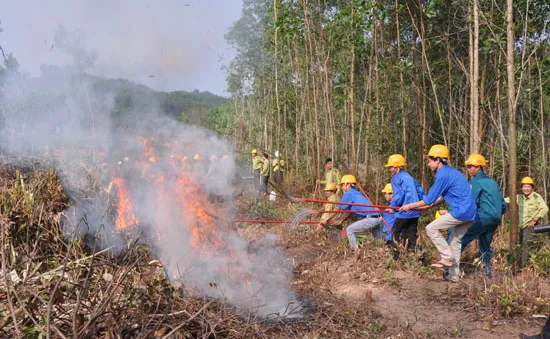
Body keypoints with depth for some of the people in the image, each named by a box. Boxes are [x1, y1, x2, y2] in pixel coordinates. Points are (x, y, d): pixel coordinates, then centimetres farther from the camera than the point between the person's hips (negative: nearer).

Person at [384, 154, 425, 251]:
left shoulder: (396, 178, -6)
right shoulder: (410, 177, 18)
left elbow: (399, 195, -17)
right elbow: (421, 191, 18)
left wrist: (392, 206, -8)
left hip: (404, 211, -7)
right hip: (415, 212, 7)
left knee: (395, 233, 4)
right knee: (411, 234, 10)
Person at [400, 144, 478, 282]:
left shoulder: (443, 175, -12)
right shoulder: (450, 172, 17)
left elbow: (429, 199, -10)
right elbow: (443, 197, 24)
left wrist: (410, 206, 0)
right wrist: (428, 206, 24)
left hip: (461, 211, -10)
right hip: (471, 213, 10)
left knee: (431, 228, -4)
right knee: (456, 240, 16)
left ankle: (447, 258, -1)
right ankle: (453, 275, 20)